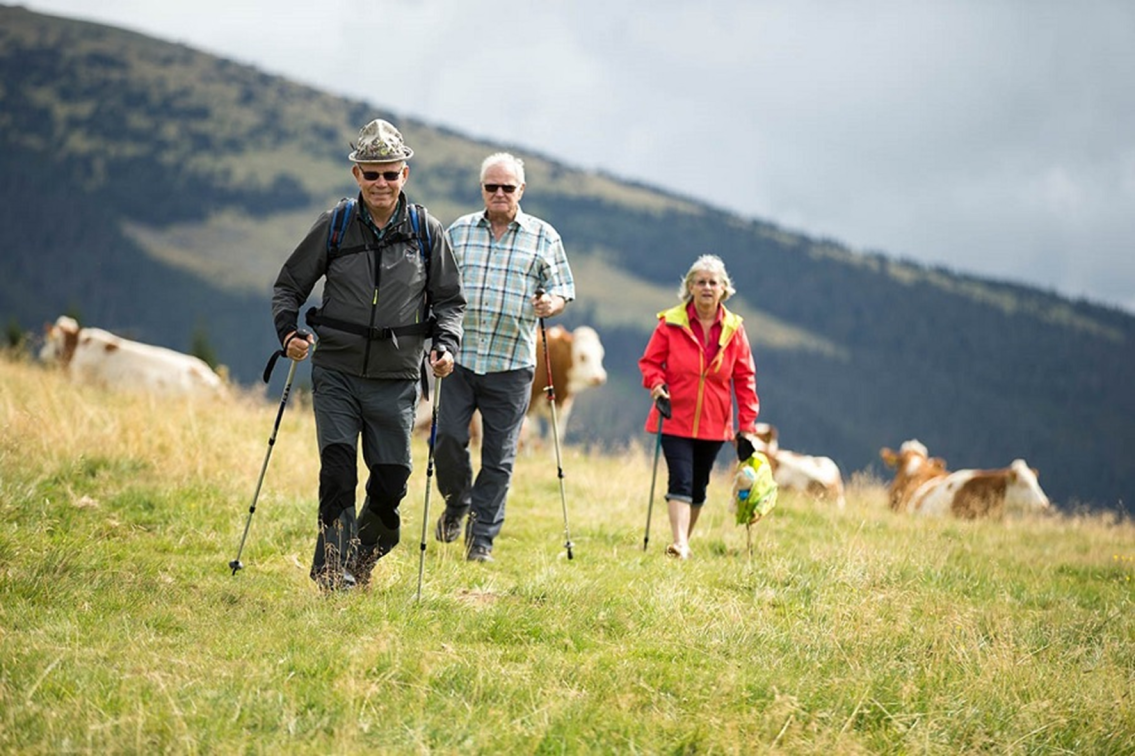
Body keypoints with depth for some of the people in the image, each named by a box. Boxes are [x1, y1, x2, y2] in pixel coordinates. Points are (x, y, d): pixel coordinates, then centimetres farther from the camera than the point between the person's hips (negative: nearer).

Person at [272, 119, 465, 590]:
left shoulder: (427, 232, 2)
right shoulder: (334, 227, 0)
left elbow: (449, 300, 11)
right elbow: (288, 286, 11)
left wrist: (445, 344, -7)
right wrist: (288, 331, -7)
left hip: (396, 379, 1)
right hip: (336, 373, -1)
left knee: (390, 484, 4)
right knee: (338, 471, -14)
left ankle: (364, 559, 30)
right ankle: (333, 570, -8)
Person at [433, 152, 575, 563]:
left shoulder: (544, 237, 6)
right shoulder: (458, 232, 10)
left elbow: (562, 289, 10)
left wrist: (552, 303, -13)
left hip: (511, 364, -1)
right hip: (460, 357, 1)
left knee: (499, 456, 1)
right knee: (448, 437, -6)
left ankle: (482, 538, 10)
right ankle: (457, 504, 23)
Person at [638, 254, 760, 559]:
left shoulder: (733, 329, 1)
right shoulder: (671, 323, -5)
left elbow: (744, 378, 5)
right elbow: (650, 362, 4)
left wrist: (747, 424, 1)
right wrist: (657, 384, -18)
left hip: (713, 424, 3)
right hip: (675, 420, -3)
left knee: (699, 487, 12)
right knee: (681, 481, -15)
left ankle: (684, 542, 24)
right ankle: (679, 544, -22)